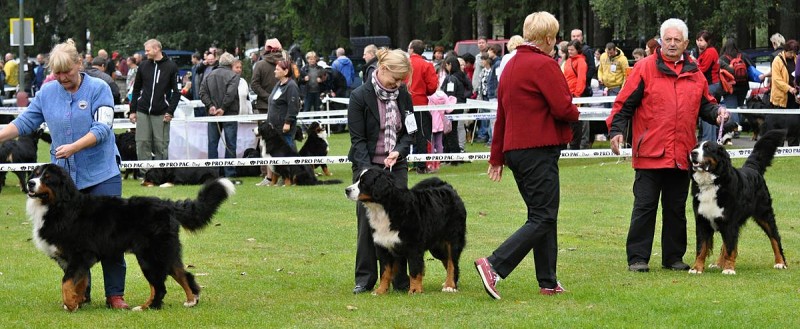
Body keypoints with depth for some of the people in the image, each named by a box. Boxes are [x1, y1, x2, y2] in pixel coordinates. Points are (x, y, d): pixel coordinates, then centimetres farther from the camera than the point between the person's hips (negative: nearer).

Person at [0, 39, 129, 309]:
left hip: (101, 174, -4)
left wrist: (74, 147, -24)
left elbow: (102, 128, -14)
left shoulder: (99, 89, -6)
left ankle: (115, 294, 0)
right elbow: (25, 122, 10)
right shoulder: (47, 92, 6)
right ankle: (80, 293, 15)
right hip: (64, 176, 4)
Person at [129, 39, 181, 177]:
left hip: (161, 113, -3)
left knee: (161, 145, -1)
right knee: (142, 143, -1)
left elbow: (176, 91, -1)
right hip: (143, 112, 3)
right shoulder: (143, 66, 9)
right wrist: (133, 110, 8)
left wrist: (170, 111, -9)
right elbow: (136, 89, 14)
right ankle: (145, 173, 4)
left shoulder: (171, 67, -1)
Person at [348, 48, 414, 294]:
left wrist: (398, 151, -12)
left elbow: (410, 132, 8)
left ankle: (399, 278, 1)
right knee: (367, 222, -3)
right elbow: (358, 139, -10)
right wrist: (367, 171, -19)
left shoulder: (402, 95, 3)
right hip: (367, 165, -3)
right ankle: (364, 279, 5)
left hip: (396, 166, 3)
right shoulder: (360, 96, -10)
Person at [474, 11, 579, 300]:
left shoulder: (511, 66, 16)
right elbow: (563, 108, -17)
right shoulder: (544, 65, -12)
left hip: (515, 149, 9)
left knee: (542, 215, 15)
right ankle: (494, 265, -21)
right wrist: (575, 113, 7)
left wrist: (496, 157, 22)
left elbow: (501, 114, 19)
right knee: (543, 219, -8)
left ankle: (548, 282, 15)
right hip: (540, 150, -9)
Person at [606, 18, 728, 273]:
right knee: (644, 206, -2)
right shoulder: (645, 68, -1)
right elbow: (624, 103, -3)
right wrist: (616, 130, -13)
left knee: (676, 208, 11)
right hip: (650, 153, -4)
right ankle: (638, 257, 4)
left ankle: (674, 257, 19)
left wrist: (716, 112, 1)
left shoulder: (695, 74, 12)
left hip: (682, 156, 4)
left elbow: (705, 105, 22)